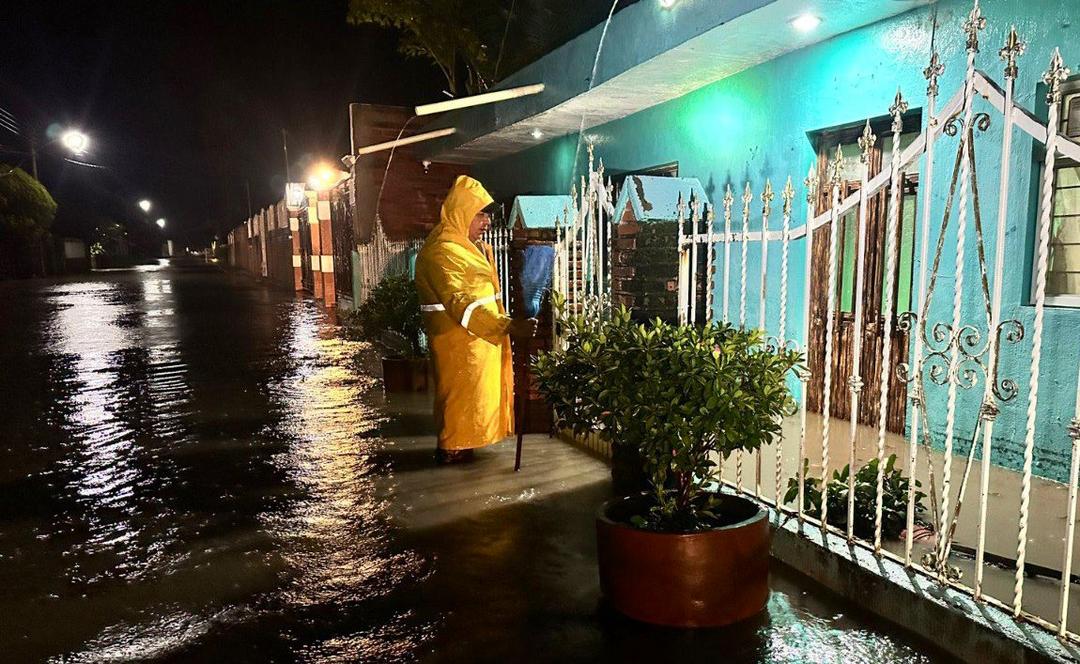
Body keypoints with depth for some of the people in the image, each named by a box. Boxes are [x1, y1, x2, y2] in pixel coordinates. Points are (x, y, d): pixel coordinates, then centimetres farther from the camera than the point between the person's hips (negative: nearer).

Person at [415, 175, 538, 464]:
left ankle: (461, 444, 30)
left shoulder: (476, 247, 11)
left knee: (477, 391, 17)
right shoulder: (442, 252, -23)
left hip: (483, 335, 10)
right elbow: (461, 303, -34)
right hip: (457, 340, -10)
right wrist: (508, 326, -43)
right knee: (460, 392, 1)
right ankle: (452, 449, 16)